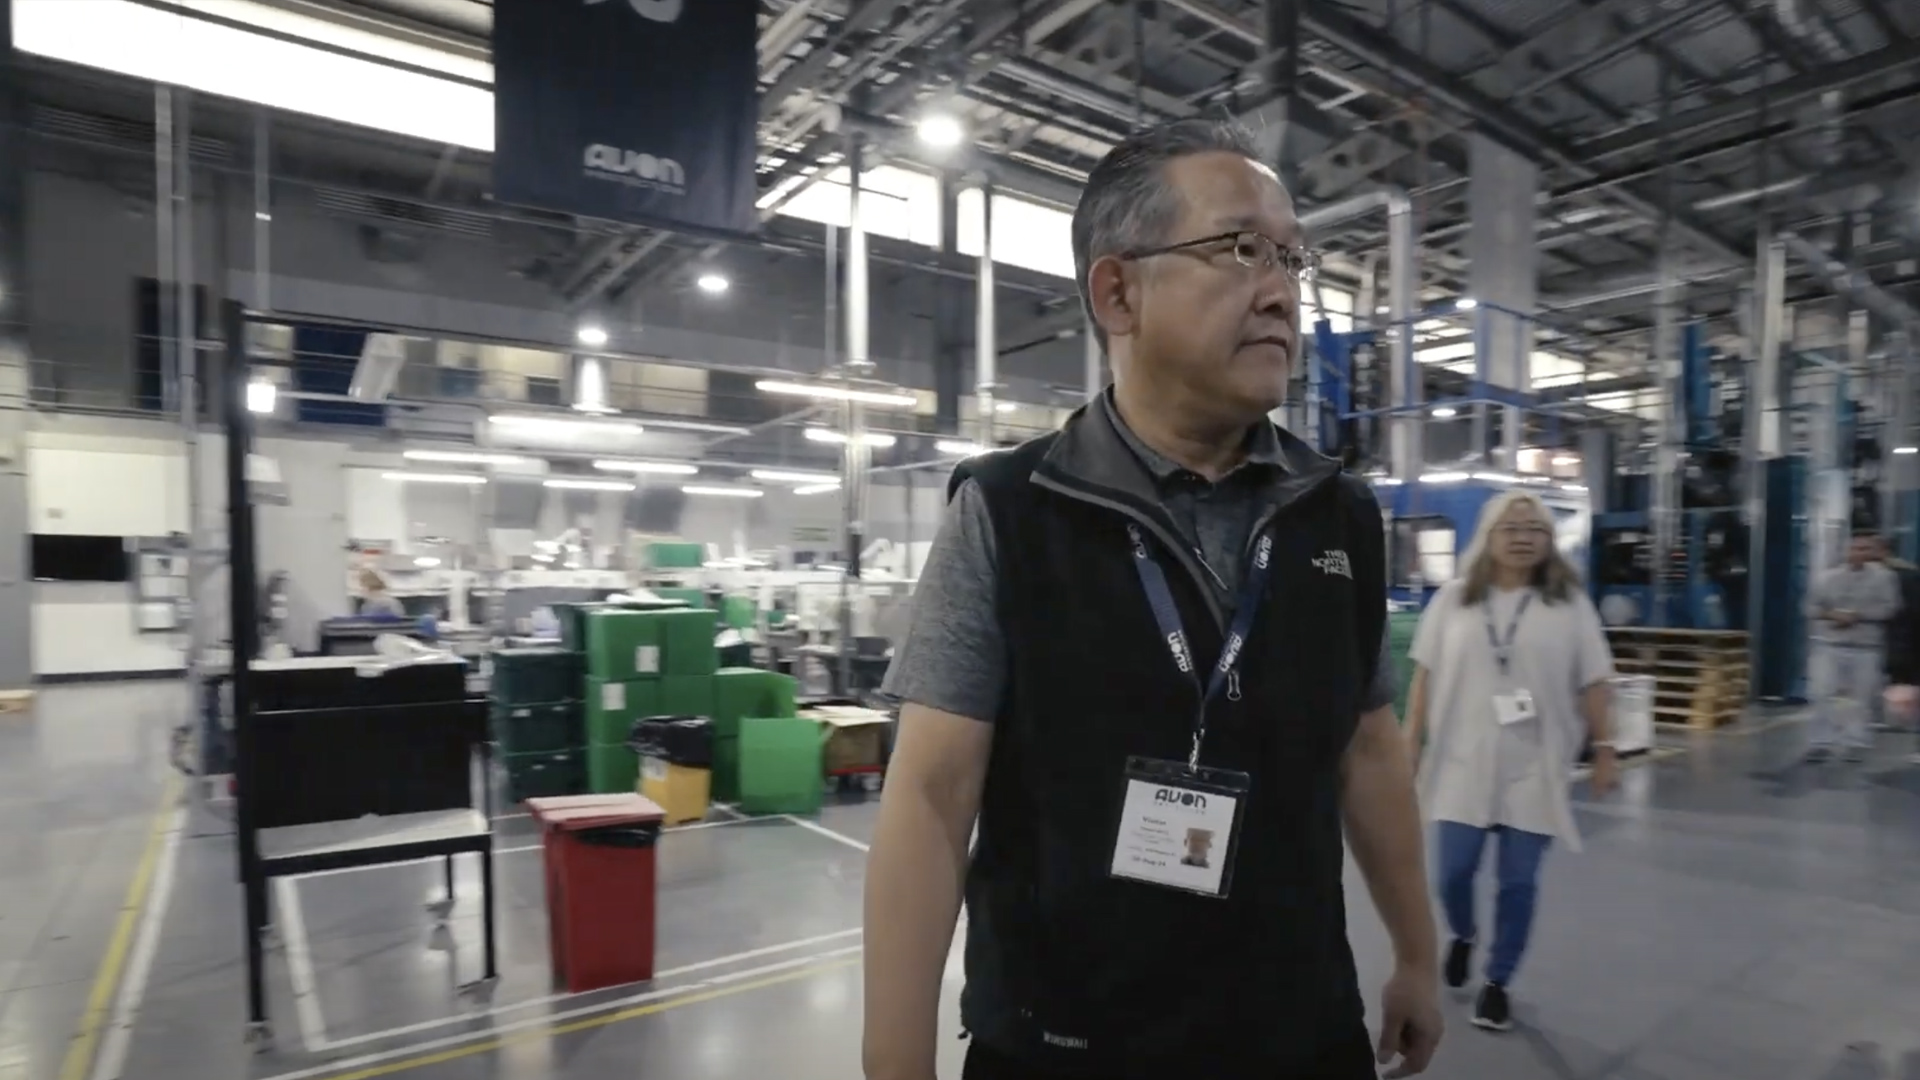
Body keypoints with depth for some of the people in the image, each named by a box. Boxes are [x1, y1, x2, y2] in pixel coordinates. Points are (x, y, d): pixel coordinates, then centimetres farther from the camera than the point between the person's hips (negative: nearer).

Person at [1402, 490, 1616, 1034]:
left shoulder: (1569, 603, -1)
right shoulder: (1454, 598, 2)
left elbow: (1593, 683, 2)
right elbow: (1426, 675, 3)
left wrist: (1604, 749, -1)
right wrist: (1409, 744, 1)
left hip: (1534, 770, -1)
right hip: (1464, 764, 1)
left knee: (1518, 882, 5)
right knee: (1454, 872, 4)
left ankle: (1498, 983, 24)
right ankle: (1463, 935, 37)